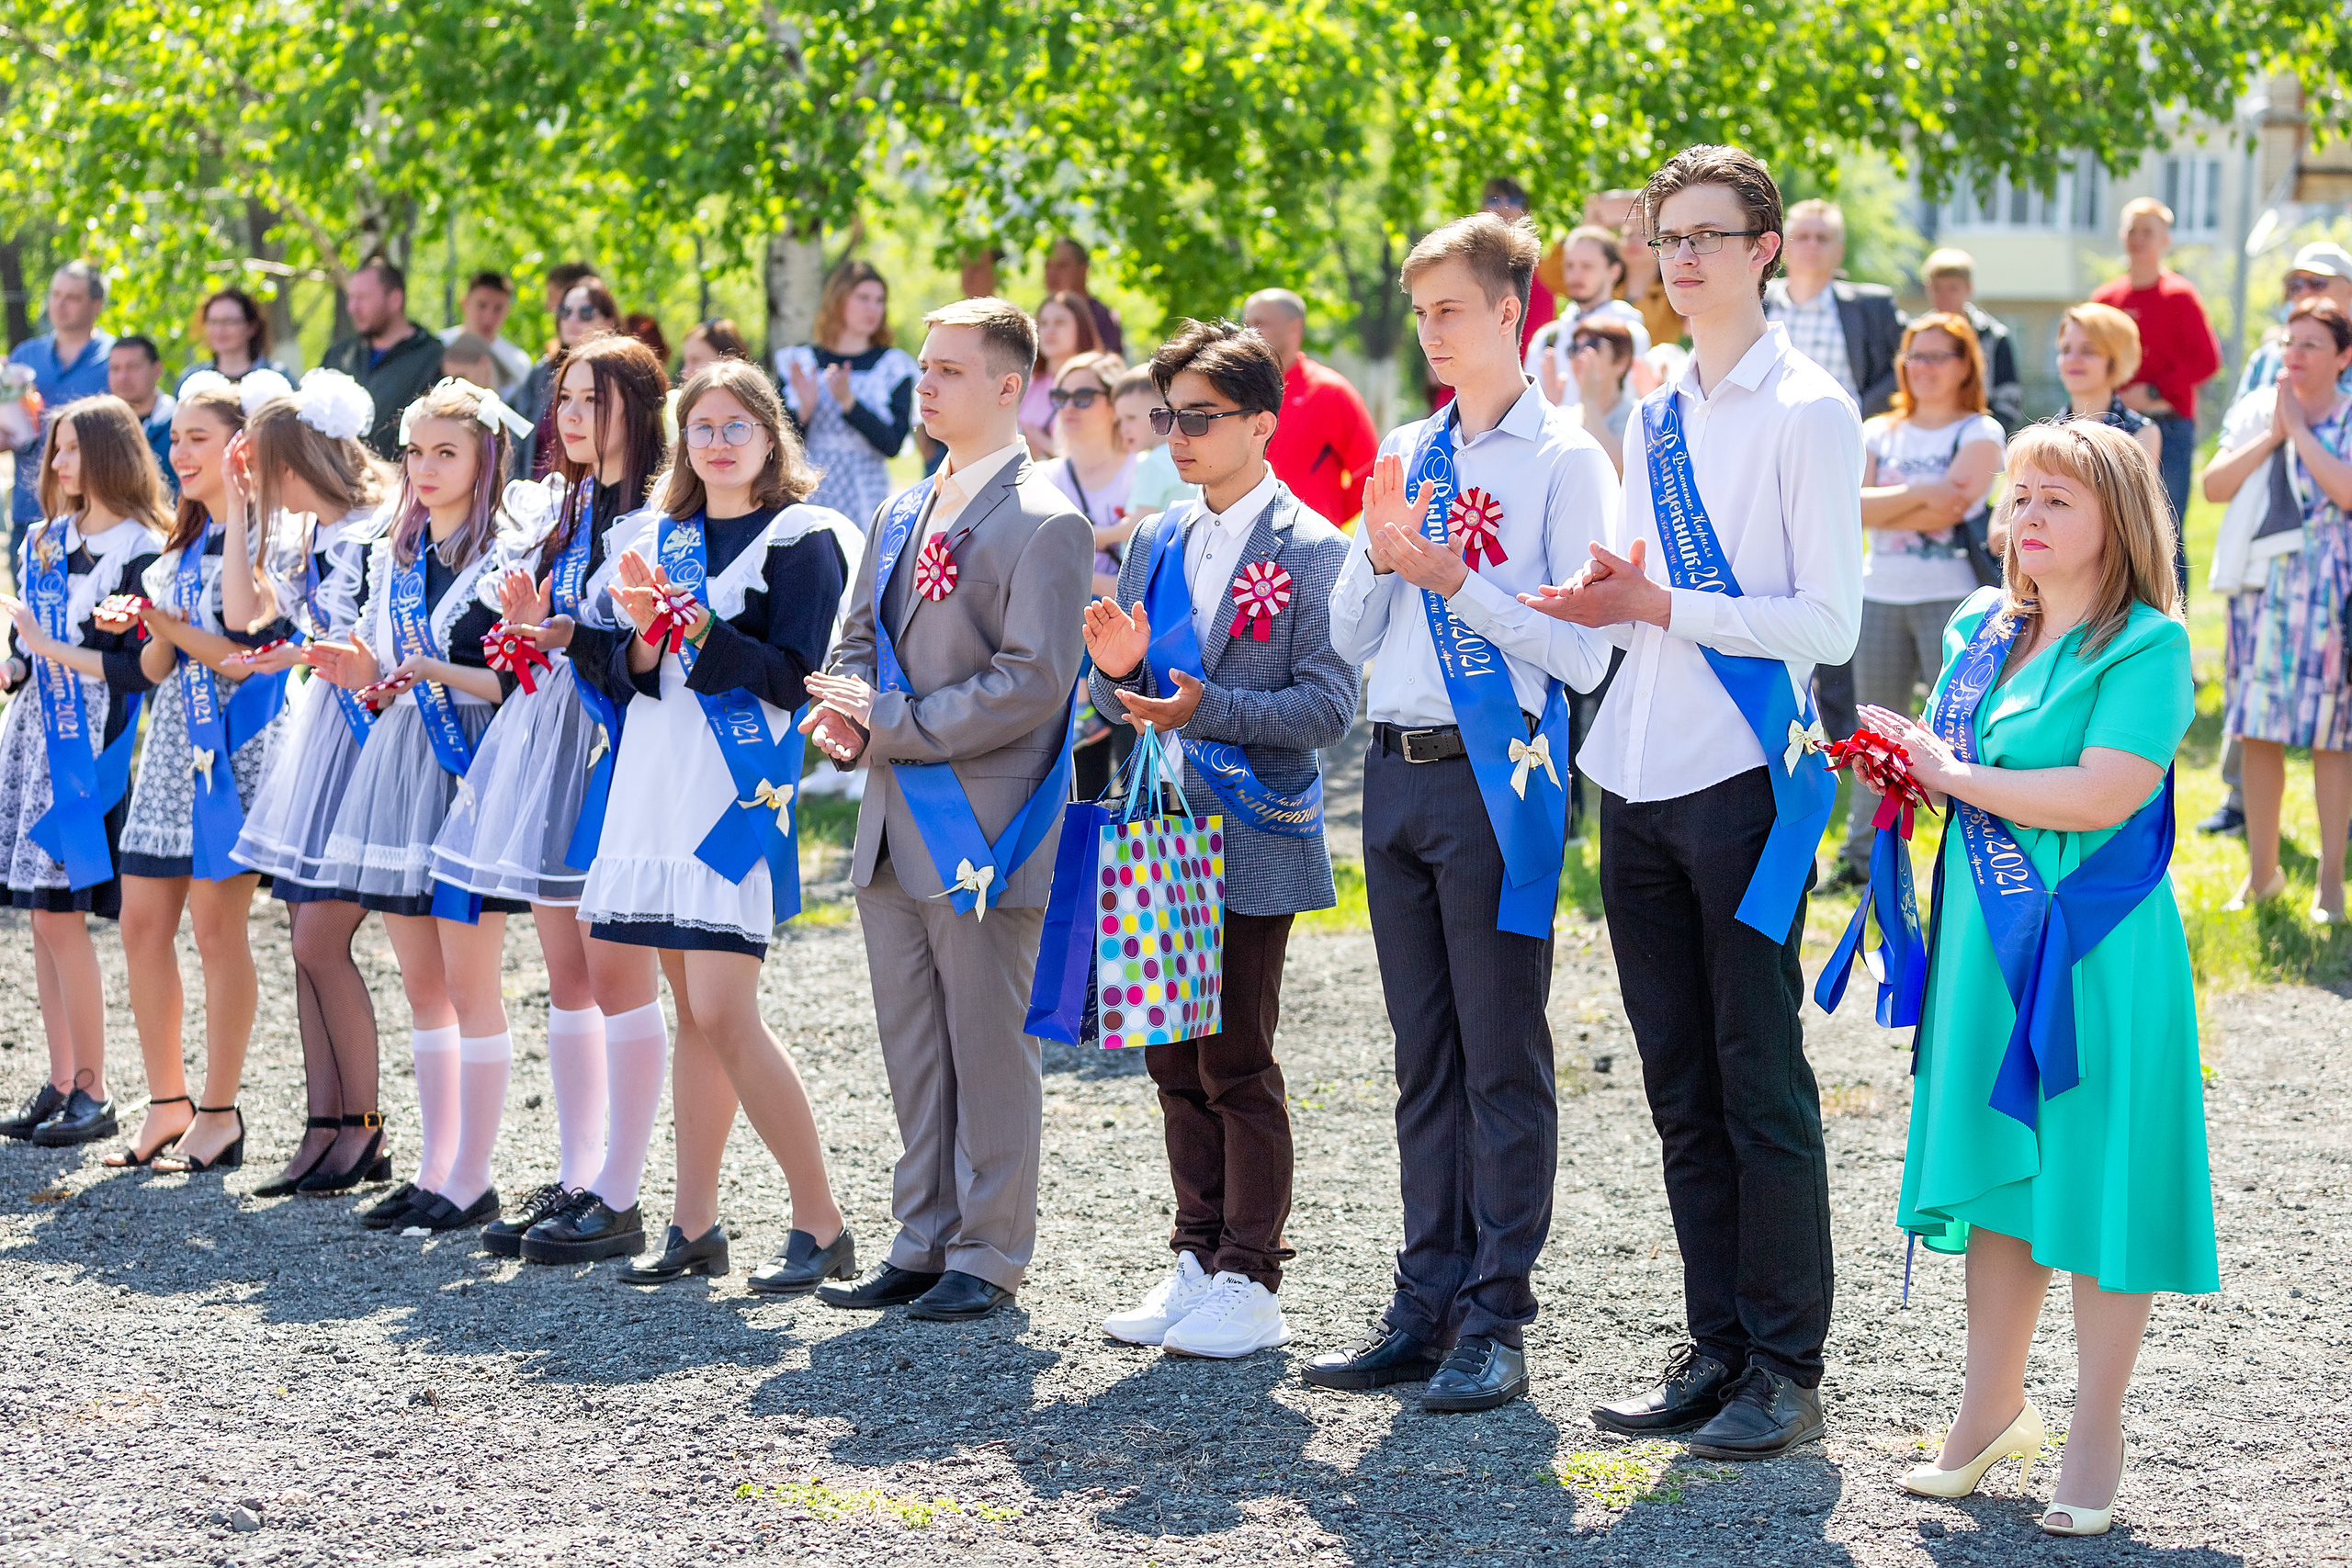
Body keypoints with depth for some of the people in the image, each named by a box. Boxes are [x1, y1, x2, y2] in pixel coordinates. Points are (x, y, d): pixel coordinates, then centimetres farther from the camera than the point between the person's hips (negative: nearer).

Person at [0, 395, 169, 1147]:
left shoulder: (143, 552, -7)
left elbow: (139, 668, -13)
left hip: (92, 746, -7)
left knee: (61, 912, -10)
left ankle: (92, 1093, -3)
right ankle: (61, 1083, 12)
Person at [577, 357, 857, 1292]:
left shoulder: (801, 538, -2)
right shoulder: (661, 538, 17)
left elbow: (794, 675, -12)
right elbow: (622, 679, 14)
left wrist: (688, 622, -15)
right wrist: (644, 631, -6)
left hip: (740, 787, -6)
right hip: (659, 784, 7)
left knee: (724, 1013, -13)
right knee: (694, 1014, 9)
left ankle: (820, 1224, -5)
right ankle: (695, 1226, 12)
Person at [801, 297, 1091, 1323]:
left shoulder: (1044, 525, -10)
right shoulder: (901, 516, 15)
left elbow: (1035, 681, -17)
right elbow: (860, 640, 21)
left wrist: (895, 725, -16)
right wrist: (845, 716, -2)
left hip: (982, 824, -8)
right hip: (896, 821, 8)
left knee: (989, 1046, -1)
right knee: (913, 1045, 12)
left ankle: (987, 1257, 6)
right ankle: (925, 1245, 20)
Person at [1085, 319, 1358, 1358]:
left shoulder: (1311, 549, -7)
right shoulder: (1159, 543, 13)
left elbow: (1330, 705, -13)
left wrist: (1206, 710, -23)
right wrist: (1115, 671, -4)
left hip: (1253, 839, -7)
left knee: (1238, 1065, -5)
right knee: (1177, 1061, 10)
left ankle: (1250, 1282, 2)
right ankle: (1198, 1261, 19)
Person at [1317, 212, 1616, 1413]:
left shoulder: (1562, 462, -6)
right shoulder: (1405, 454, 13)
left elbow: (1583, 651, -13)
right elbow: (1350, 637, 14)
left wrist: (1454, 578, -16)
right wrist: (1381, 552, -3)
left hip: (1495, 773, -7)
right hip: (1397, 766, 7)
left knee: (1503, 1058, -2)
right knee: (1424, 1056, 12)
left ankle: (1495, 1321, 3)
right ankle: (1427, 1303, 18)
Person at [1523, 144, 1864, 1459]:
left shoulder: (1809, 412, -7)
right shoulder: (1661, 415, 16)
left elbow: (1831, 624, -13)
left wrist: (1662, 607, -16)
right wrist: (1606, 599, 1)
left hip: (1746, 777, -7)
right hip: (1643, 780, 7)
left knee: (1760, 1084, -3)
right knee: (1683, 1087, 10)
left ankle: (1787, 1371, 4)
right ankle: (1718, 1349, 18)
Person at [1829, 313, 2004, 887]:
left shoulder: (1979, 433, 0)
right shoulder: (1878, 434, 13)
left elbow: (1949, 509, -14)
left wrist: (1880, 508, -9)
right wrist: (1918, 494, -14)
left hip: (1951, 597, -5)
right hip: (1879, 596, 5)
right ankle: (1863, 854, 15)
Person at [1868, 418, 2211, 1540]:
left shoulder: (2148, 646, -11)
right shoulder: (1983, 633, 10)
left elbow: (2104, 793, -22)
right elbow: (1942, 768, 21)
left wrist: (1959, 777, -14)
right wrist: (1899, 769, -2)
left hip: (2099, 950, -6)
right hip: (1987, 940, 6)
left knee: (2099, 1181, 0)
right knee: (1998, 1172, 12)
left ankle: (2094, 1438, 10)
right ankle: (1993, 1409, 24)